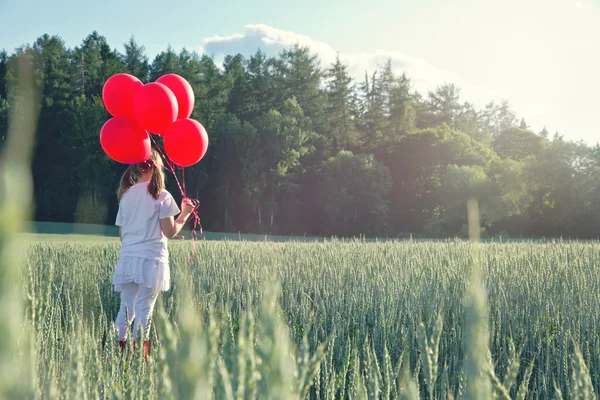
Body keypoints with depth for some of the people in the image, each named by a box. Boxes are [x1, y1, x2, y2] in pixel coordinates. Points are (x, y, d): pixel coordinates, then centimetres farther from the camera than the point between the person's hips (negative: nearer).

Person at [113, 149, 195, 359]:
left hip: (127, 259, 5)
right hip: (151, 260, -5)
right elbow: (169, 232, -6)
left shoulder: (126, 195, 12)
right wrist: (184, 214, 7)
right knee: (144, 311, -3)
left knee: (126, 310, 10)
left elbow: (122, 234, 13)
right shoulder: (161, 196, -4)